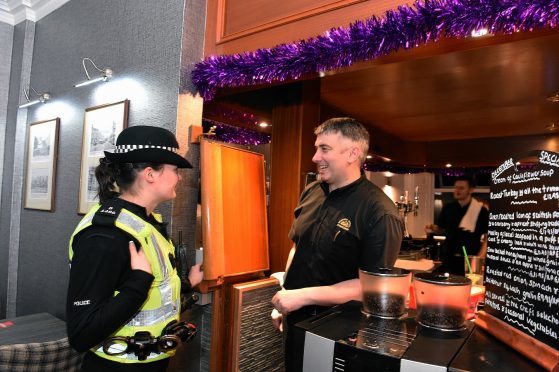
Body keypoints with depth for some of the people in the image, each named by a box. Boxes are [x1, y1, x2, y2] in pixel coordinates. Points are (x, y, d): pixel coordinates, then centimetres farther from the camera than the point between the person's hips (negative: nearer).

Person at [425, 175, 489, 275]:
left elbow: (487, 237, -5)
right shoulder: (448, 208, 6)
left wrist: (479, 258, -15)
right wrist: (432, 229, -7)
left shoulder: (481, 211, -5)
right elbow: (441, 228, 16)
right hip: (448, 258, 3)